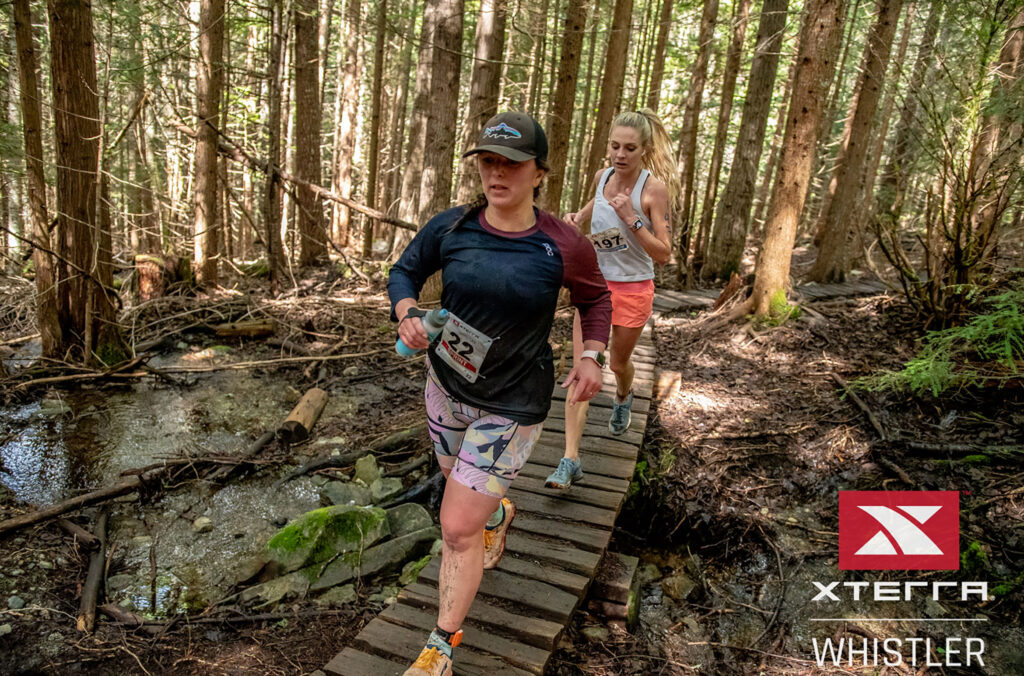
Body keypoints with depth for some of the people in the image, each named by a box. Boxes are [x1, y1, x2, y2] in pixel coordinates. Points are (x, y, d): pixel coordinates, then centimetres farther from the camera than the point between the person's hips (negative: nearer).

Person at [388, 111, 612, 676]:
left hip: (511, 404, -4)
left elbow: (595, 298, 3)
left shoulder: (563, 246, -16)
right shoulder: (450, 228, -10)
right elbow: (405, 271, 5)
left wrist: (591, 357, -11)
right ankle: (498, 513, 67)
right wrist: (407, 315, -15)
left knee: (458, 529, -5)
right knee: (462, 482, 28)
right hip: (446, 385, 5)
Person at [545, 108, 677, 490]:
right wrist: (578, 216, 3)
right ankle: (571, 460, -6)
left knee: (618, 362, 17)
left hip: (633, 289, -3)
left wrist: (632, 219, -28)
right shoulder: (602, 177, -1)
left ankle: (623, 398, 56)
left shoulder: (655, 187, -15)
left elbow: (663, 254, -17)